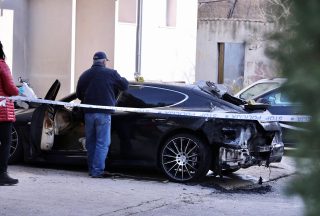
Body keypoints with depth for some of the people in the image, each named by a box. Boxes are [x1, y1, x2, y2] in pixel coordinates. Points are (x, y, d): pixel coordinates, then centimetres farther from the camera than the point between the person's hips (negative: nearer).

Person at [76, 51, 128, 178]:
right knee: (102, 143, -2)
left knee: (90, 142, 14)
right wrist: (123, 79, 24)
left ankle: (91, 169, 18)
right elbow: (124, 86, 3)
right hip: (103, 113, -4)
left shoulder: (84, 75, 7)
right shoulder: (111, 73, -5)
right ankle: (97, 171, -8)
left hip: (88, 113, 4)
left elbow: (78, 94, 13)